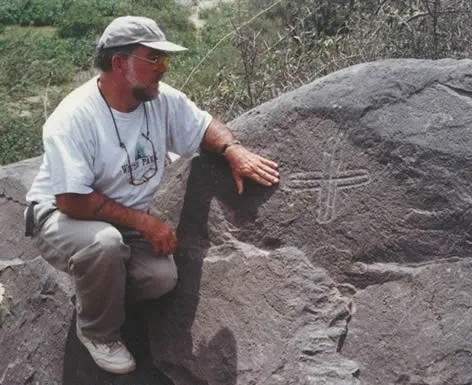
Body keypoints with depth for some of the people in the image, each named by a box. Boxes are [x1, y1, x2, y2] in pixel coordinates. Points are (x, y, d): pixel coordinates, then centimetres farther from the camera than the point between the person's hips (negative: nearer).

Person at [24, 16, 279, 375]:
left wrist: (234, 150, -17)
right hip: (61, 215, -5)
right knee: (105, 242, -37)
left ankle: (98, 285, 14)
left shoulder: (163, 99, -9)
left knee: (162, 277, -20)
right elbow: (73, 201, -28)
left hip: (126, 219, 5)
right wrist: (144, 221, -25)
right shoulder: (72, 118, -27)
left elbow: (204, 127, 6)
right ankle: (98, 333, -7)